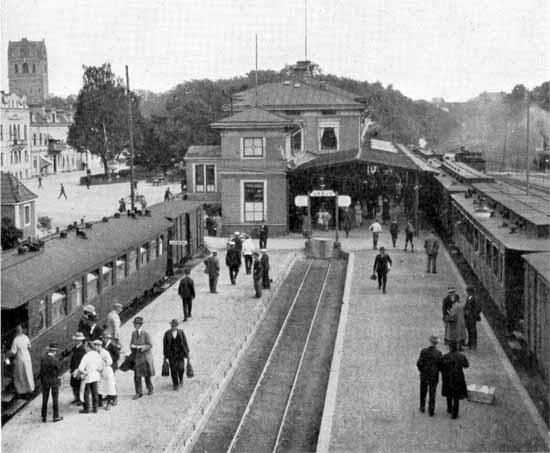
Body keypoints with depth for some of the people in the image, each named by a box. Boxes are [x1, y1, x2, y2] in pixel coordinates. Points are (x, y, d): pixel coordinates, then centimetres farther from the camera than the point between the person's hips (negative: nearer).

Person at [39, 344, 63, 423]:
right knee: (55, 399, 7)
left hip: (44, 380, 4)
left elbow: (41, 370, -2)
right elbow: (58, 371, -9)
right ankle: (56, 417, 12)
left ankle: (44, 417, 16)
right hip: (54, 380, -4)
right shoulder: (55, 360, -19)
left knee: (45, 399, 13)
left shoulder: (43, 358, -6)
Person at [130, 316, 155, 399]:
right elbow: (131, 343, 10)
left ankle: (150, 389, 34)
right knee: (137, 376, -2)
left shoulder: (146, 334, -15)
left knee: (147, 375, 9)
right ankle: (139, 393, 7)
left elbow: (150, 345, -13)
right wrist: (132, 346, -13)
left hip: (145, 356, -4)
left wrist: (141, 347, -26)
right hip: (137, 357, 4)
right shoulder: (133, 333, 1)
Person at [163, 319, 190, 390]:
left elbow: (185, 342, 3)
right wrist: (165, 355, 5)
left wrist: (187, 353, 2)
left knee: (180, 368, -6)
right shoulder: (167, 334, -3)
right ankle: (175, 384, 13)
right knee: (173, 369, -2)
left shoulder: (181, 332, -2)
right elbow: (165, 344, 3)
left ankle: (181, 378, 27)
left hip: (180, 353, 0)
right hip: (171, 354, 0)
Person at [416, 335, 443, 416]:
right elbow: (441, 366, -12)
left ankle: (422, 407, 33)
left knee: (423, 392, 21)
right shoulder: (438, 353, -16)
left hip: (424, 376, 1)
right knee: (432, 394, 11)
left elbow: (419, 363, -15)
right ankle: (431, 411, 16)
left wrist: (421, 370, 4)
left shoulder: (423, 351, -15)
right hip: (434, 377, -1)